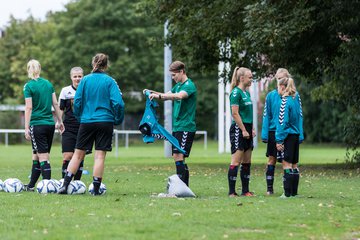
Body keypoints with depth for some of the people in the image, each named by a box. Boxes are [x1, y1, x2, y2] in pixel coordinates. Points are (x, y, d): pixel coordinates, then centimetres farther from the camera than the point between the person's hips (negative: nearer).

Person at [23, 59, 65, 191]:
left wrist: (26, 128, -11)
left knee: (43, 157, -5)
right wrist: (60, 121, 16)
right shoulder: (48, 84, 8)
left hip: (37, 125, -5)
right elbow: (55, 104, 9)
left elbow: (29, 108, -12)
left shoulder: (28, 86, -7)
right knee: (36, 155, 14)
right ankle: (31, 185, 21)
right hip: (50, 124, 5)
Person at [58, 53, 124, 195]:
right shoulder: (110, 81, -3)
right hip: (105, 122, -2)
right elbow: (118, 103, -10)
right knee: (100, 155, 1)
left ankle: (65, 185, 3)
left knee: (78, 154, 9)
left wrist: (79, 118, 16)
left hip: (86, 121, 2)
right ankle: (96, 189, 0)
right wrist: (118, 120, 4)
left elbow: (77, 102, 1)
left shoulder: (85, 80, 2)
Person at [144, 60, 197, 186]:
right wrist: (152, 92, 4)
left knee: (178, 156, -15)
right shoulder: (178, 85, 17)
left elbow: (179, 96, -31)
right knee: (177, 157, 8)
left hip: (186, 127, -9)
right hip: (177, 127, 9)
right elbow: (166, 96, 23)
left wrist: (159, 95, -37)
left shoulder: (189, 85, -12)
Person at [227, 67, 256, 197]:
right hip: (238, 129, -9)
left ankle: (245, 190, 16)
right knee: (236, 161, -8)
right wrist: (243, 130, -17)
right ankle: (232, 192, -6)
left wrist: (252, 129, 16)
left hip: (247, 130, 9)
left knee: (247, 162, 10)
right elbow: (235, 113, -17)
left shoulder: (247, 93, 16)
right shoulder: (236, 92, -12)